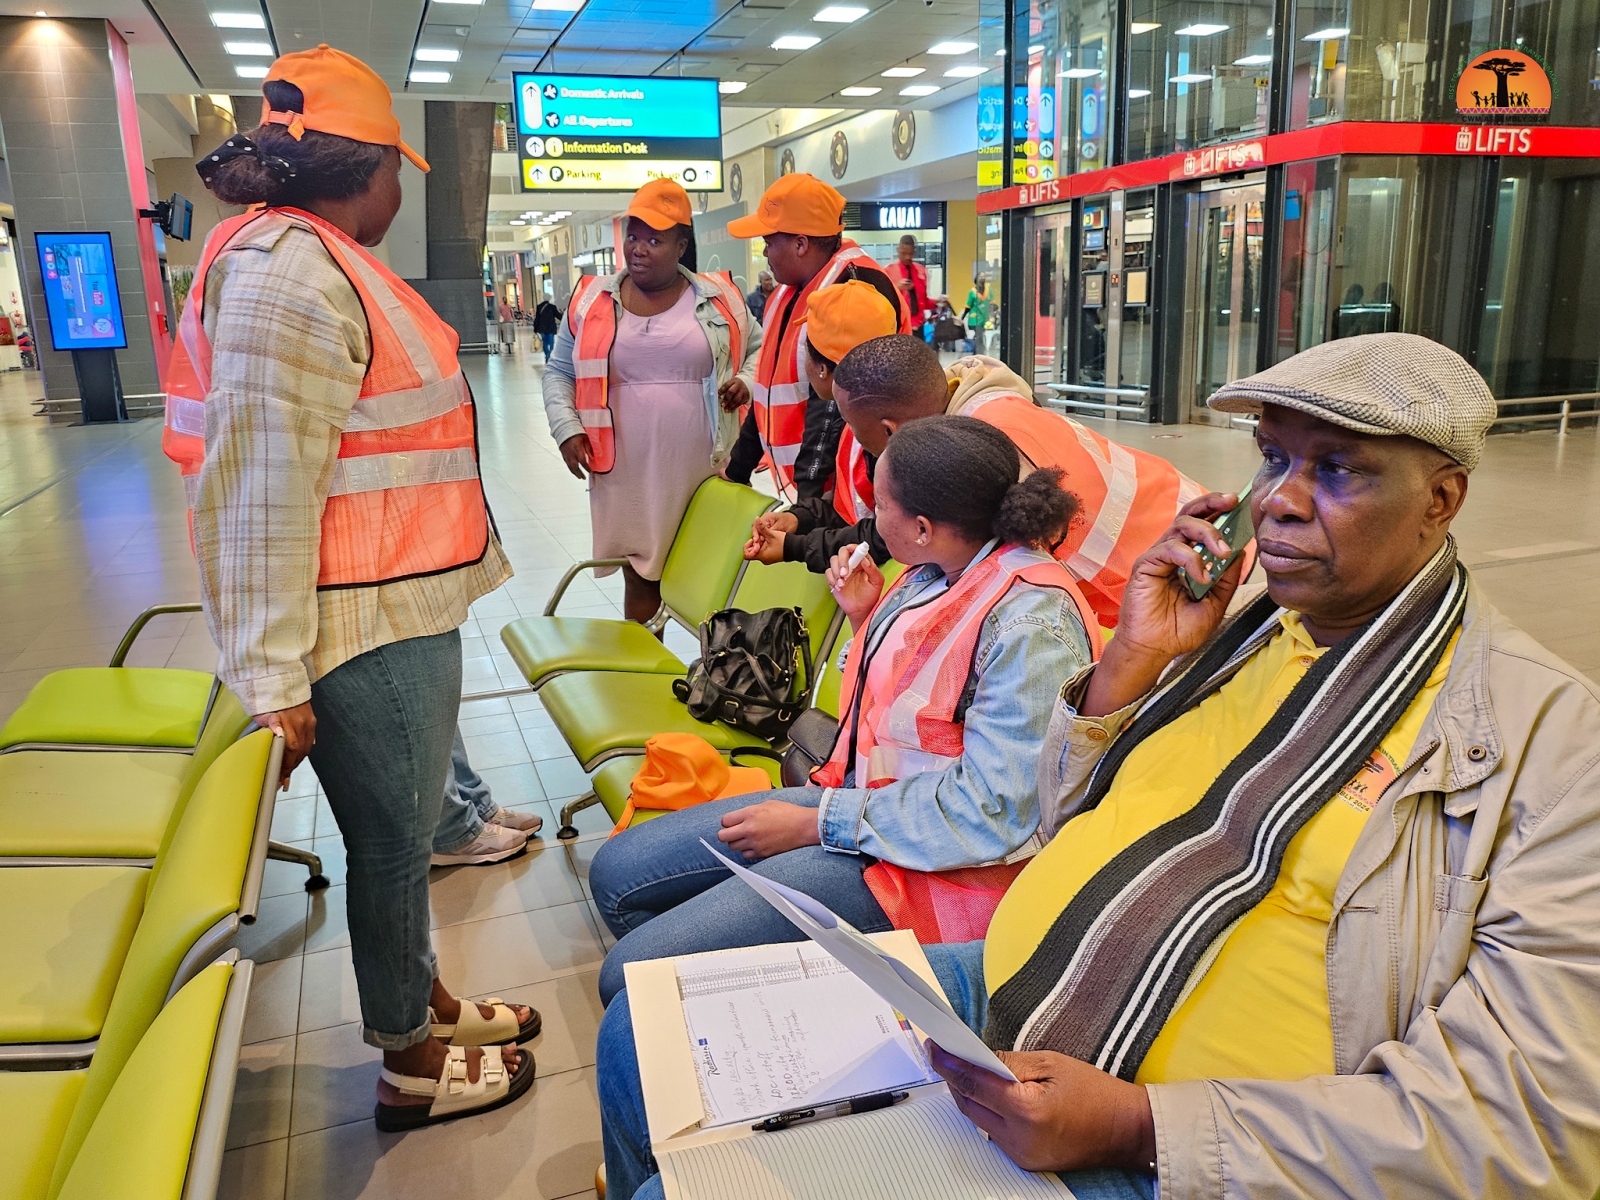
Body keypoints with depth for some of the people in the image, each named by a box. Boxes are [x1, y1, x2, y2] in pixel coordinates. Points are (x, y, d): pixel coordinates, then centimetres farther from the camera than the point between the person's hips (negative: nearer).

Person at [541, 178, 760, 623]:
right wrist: (567, 428, -2)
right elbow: (559, 371, 14)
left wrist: (746, 382, -4)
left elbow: (759, 348, 17)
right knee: (640, 578, 8)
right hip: (628, 473, 1)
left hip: (705, 470, 0)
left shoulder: (719, 298, 4)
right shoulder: (591, 299, 7)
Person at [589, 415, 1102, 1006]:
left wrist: (818, 824, -20)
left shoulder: (1033, 621, -24)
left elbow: (995, 808, -26)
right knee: (617, 873, 11)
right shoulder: (940, 570, 4)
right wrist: (866, 620, 1)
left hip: (927, 863, -9)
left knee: (630, 978, -15)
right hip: (861, 794, 10)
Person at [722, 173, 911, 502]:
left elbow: (834, 408, -25)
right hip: (794, 485, 9)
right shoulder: (787, 295, 11)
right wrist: (738, 469, 22)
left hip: (830, 495, -9)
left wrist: (808, 495, -27)